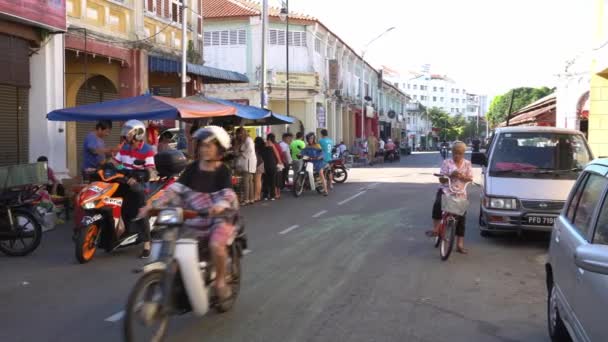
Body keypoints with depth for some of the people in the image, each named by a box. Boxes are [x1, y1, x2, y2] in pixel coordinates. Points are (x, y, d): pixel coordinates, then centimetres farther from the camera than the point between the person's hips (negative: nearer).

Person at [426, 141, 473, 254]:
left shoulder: (467, 164, 9)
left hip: (460, 194, 2)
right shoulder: (446, 162, 2)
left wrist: (461, 177, -18)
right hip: (446, 191, -2)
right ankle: (435, 229, -23)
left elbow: (470, 178, 1)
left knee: (461, 219, 2)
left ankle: (460, 244, 9)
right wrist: (451, 175, -22)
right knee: (437, 204, -34)